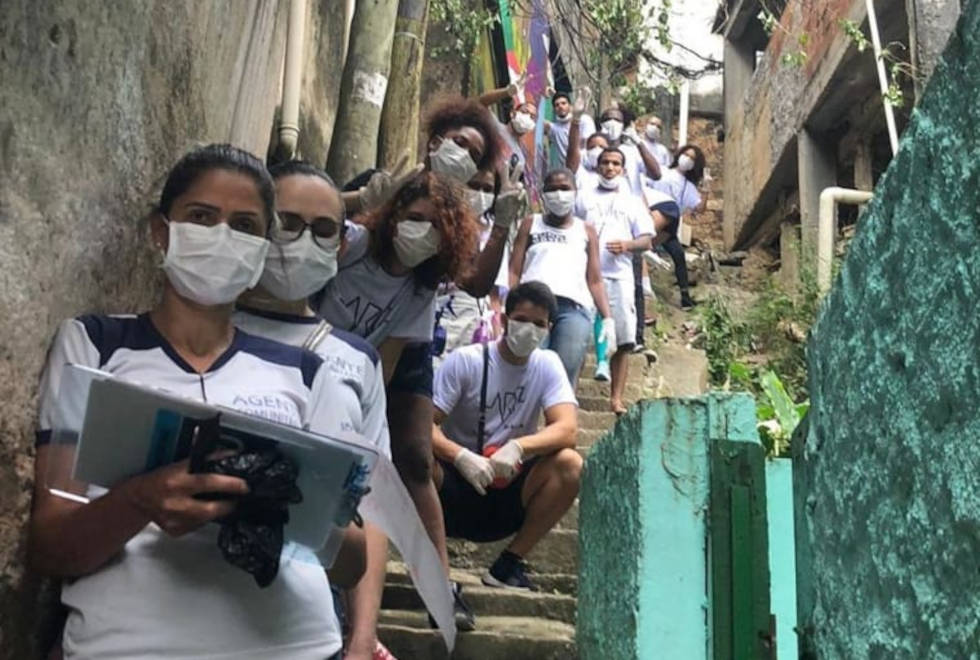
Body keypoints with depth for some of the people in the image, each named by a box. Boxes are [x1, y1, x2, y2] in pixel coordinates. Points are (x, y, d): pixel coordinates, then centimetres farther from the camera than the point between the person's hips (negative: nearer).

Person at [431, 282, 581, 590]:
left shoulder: (548, 365, 1)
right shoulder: (465, 361, -7)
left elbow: (567, 429, -13)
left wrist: (518, 447, -33)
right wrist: (460, 456, -35)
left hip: (507, 491, 3)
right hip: (456, 488, -3)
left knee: (570, 465, -23)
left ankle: (510, 563, -9)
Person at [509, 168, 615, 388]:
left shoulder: (586, 231, 25)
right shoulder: (531, 225, 22)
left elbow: (595, 280, 19)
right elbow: (514, 271, 13)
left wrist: (607, 317, 6)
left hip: (574, 307, 1)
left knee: (564, 377, -13)